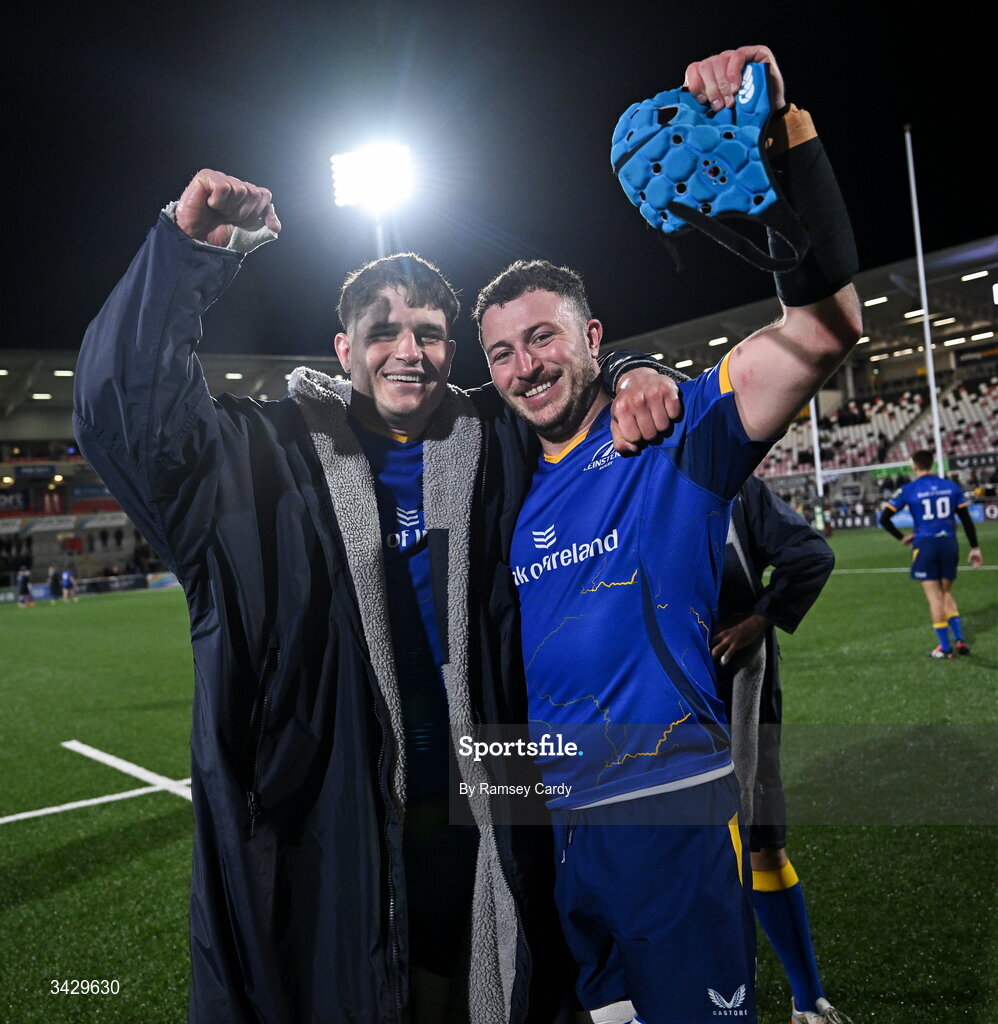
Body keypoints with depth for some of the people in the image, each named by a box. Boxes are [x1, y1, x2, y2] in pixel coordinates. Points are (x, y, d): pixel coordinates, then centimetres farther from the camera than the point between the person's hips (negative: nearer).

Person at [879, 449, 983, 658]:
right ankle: (960, 640, 13)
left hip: (924, 546, -4)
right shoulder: (951, 486, 6)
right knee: (946, 593, 19)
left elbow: (884, 518, -7)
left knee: (935, 596, 2)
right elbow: (966, 519, 7)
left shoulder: (908, 490, -4)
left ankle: (945, 648, 5)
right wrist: (974, 548, 13)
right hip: (949, 543, 4)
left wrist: (901, 537, 7)